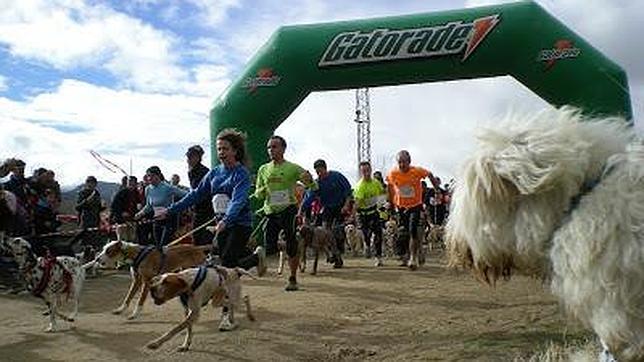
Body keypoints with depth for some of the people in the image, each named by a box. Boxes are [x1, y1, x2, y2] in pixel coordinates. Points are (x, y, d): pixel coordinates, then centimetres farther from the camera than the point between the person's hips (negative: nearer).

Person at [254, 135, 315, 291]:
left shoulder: (293, 168, 0)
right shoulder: (263, 169, 12)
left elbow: (313, 186, -2)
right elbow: (257, 194, 16)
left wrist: (309, 181, -25)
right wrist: (262, 191, -7)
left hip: (288, 210, -3)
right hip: (270, 212, 4)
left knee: (291, 247, -1)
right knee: (268, 248, -3)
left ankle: (293, 279, 11)